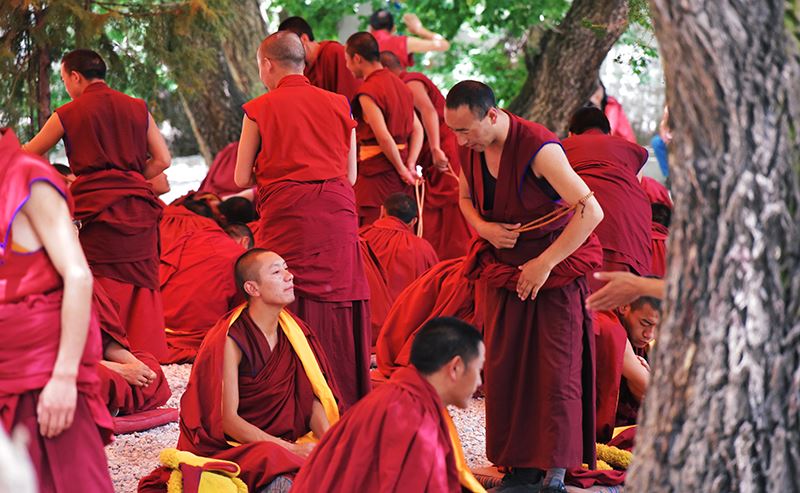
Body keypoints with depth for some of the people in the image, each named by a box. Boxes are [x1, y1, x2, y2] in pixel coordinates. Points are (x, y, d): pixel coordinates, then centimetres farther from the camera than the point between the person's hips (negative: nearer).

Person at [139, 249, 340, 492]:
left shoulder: (293, 331, 4)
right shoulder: (231, 340, -16)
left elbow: (312, 396, 4)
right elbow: (227, 419, -19)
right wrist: (291, 449, -25)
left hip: (282, 439, 6)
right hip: (232, 444, -6)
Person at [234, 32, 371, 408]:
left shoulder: (260, 109, 3)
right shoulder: (338, 105, 11)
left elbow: (242, 178, 4)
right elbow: (351, 174, 14)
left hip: (286, 213, -3)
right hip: (337, 213, 3)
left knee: (290, 303, 1)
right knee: (338, 302, 7)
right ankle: (345, 396, 10)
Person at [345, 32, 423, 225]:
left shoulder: (367, 91, -13)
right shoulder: (398, 84, 13)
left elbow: (384, 137, -20)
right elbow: (417, 129, 10)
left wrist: (402, 169, -10)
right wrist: (410, 164, 1)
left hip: (378, 170, -8)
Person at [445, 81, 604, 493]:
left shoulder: (538, 149, -25)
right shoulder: (470, 149, -4)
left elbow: (591, 212, -27)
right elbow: (466, 198, 17)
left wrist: (544, 263, -24)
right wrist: (484, 228, -6)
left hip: (556, 268, -6)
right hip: (506, 269, 6)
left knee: (556, 372, -6)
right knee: (505, 368, 2)